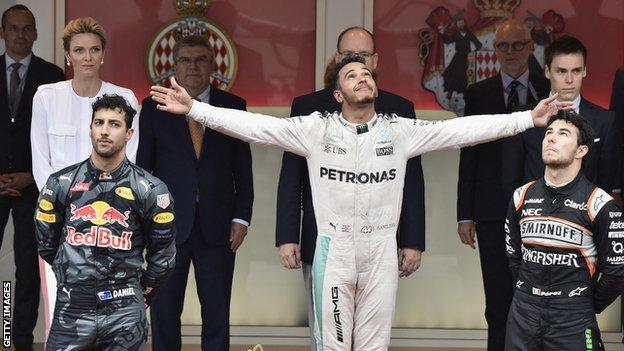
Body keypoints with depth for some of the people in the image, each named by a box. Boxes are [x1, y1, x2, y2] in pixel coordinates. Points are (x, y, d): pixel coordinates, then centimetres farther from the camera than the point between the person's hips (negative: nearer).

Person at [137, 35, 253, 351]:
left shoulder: (233, 107, 6)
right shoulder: (154, 108, 4)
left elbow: (243, 169, 6)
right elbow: (141, 167, 5)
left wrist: (241, 217, -1)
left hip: (218, 227, 0)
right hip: (168, 228, 0)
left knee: (217, 314, 5)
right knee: (164, 313, 5)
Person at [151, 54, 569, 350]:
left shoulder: (400, 131, 1)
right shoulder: (317, 129, -1)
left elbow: (463, 129, -3)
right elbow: (256, 125, -7)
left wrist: (528, 118, -9)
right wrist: (194, 108, -15)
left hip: (381, 250, 1)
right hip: (334, 249, -1)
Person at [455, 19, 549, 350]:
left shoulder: (551, 90, 5)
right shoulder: (478, 94, 6)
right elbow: (468, 158, 5)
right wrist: (465, 214, 1)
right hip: (494, 210, 0)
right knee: (499, 300, 5)